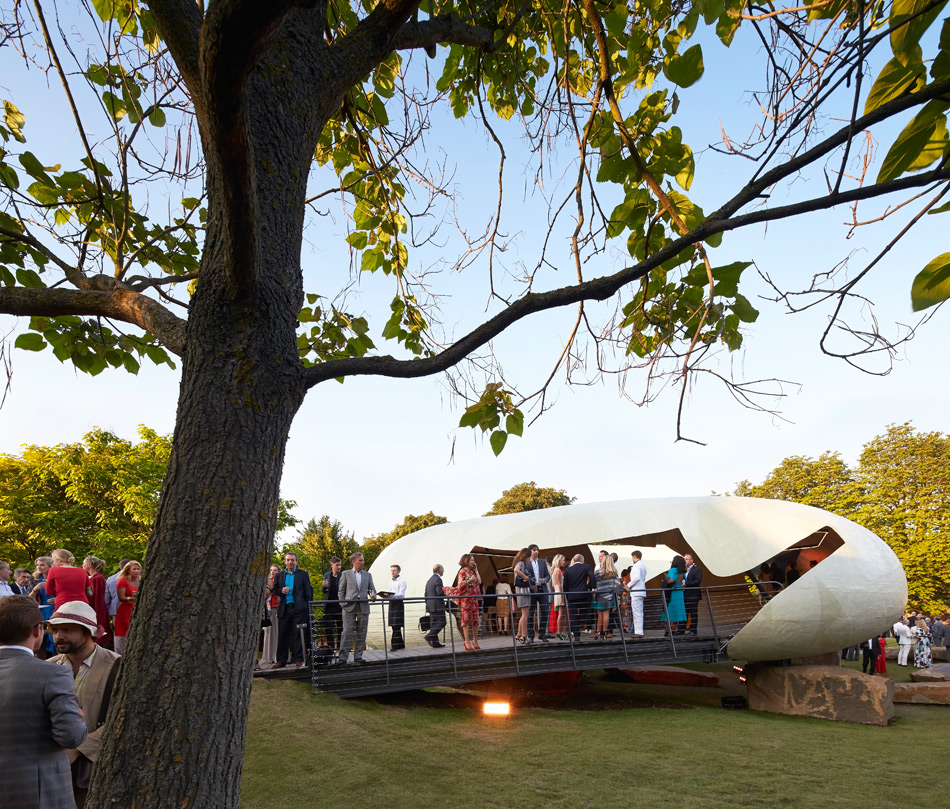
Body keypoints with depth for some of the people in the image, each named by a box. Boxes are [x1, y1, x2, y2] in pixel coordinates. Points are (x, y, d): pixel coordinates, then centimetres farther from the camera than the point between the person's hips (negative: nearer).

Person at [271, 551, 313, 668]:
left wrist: (309, 609, -4)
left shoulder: (303, 574, 6)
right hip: (284, 609, 3)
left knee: (298, 635, -1)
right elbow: (273, 590, 15)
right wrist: (281, 591, -8)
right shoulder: (279, 575, 14)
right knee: (282, 635, 4)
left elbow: (308, 591, 3)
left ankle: (298, 659, 4)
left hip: (299, 609, -2)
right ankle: (281, 660, 13)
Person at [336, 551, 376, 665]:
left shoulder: (368, 575, 16)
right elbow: (341, 591, 8)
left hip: (363, 608, 3)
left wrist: (373, 594, -8)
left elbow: (372, 588, 14)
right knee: (347, 632, -9)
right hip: (349, 607, -3)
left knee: (361, 634, 3)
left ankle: (358, 658, 10)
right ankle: (342, 658, -4)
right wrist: (342, 604, -3)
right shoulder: (346, 574, 8)